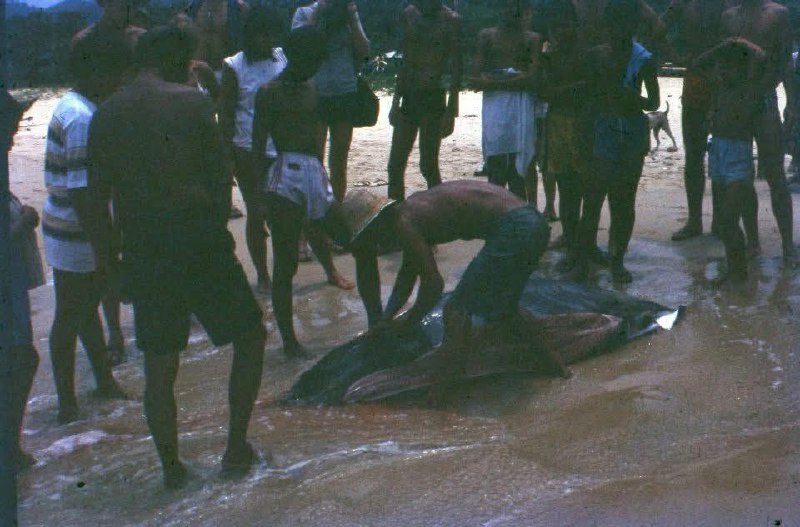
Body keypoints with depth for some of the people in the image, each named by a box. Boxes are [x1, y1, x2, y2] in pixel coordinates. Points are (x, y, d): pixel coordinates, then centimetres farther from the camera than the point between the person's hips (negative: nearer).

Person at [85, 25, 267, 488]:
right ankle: (237, 449, 16)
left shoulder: (105, 117, 6)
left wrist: (107, 258, 17)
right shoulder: (192, 102, -5)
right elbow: (220, 177, -4)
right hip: (197, 239, -4)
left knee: (159, 366, 14)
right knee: (249, 334, 15)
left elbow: (97, 198, 8)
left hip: (141, 252, 4)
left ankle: (171, 466, 22)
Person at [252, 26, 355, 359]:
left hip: (313, 172, 7)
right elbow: (259, 149, -8)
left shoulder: (311, 89, 15)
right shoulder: (269, 93, -5)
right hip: (285, 178, -6)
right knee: (285, 264, -1)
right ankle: (289, 341, 6)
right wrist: (260, 193, -13)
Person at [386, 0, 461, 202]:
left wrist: (451, 110, -11)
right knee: (395, 165, 4)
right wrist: (396, 102, 13)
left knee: (428, 166, -3)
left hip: (434, 98, -5)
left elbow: (455, 67, -6)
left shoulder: (451, 20, -6)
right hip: (409, 97, 5)